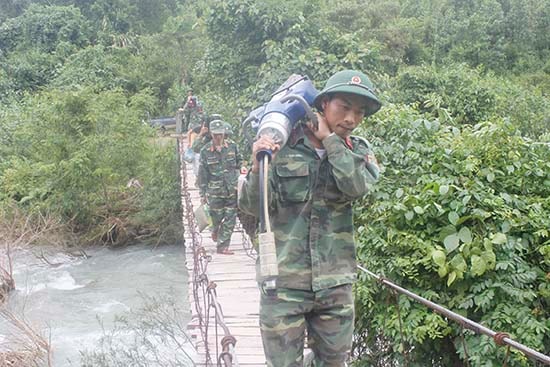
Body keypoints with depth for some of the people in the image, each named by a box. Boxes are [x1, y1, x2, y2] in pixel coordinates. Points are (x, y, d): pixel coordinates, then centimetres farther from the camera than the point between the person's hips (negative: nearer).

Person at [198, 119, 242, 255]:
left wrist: (236, 177, 11)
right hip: (215, 191, -2)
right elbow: (202, 174, 0)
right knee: (217, 217, 6)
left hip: (232, 189, 2)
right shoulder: (205, 151, -4)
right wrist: (202, 194, 0)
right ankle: (215, 230, 40)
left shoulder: (232, 146, 1)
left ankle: (222, 246, 10)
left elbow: (239, 163, 16)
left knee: (230, 219, 1)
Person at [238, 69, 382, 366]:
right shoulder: (282, 145, -3)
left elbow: (357, 186, -17)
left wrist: (328, 138, -9)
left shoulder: (358, 150, 5)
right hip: (283, 281, -2)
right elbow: (252, 207, -6)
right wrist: (258, 167, -25)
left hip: (335, 283, 3)